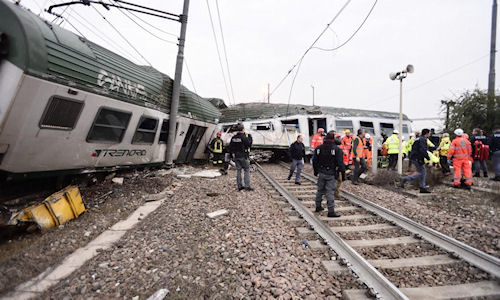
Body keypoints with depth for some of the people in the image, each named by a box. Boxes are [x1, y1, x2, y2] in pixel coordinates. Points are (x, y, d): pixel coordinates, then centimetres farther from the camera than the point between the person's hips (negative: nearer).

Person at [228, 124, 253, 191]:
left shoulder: (233, 137, 6)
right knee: (247, 170, 3)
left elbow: (230, 147, 9)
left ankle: (239, 186, 15)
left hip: (236, 156, 6)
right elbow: (249, 145, -10)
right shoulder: (244, 137, -14)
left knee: (238, 170, 11)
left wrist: (232, 154, 17)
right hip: (243, 156, -6)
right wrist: (250, 138, 2)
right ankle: (247, 186, 2)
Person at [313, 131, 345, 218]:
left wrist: (316, 171, 22)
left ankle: (318, 207, 29)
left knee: (320, 190, 17)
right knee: (330, 192, -3)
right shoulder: (337, 149, -11)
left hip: (321, 173, 5)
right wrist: (343, 174, -4)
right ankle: (331, 211, 2)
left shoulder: (318, 148, 3)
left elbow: (314, 161, 10)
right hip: (331, 175, -4)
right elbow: (340, 163, -13)